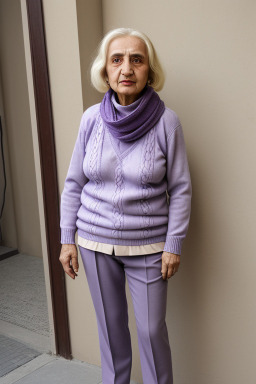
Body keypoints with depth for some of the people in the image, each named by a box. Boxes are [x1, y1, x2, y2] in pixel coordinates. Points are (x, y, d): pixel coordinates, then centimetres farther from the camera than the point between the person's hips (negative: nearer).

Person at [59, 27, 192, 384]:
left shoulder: (166, 120, -12)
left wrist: (174, 244, -7)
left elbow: (180, 188, -6)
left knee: (152, 328, 7)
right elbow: (74, 183, 3)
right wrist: (67, 239, 3)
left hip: (147, 244, -2)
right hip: (96, 240, 3)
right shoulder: (91, 118, -5)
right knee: (110, 323, 17)